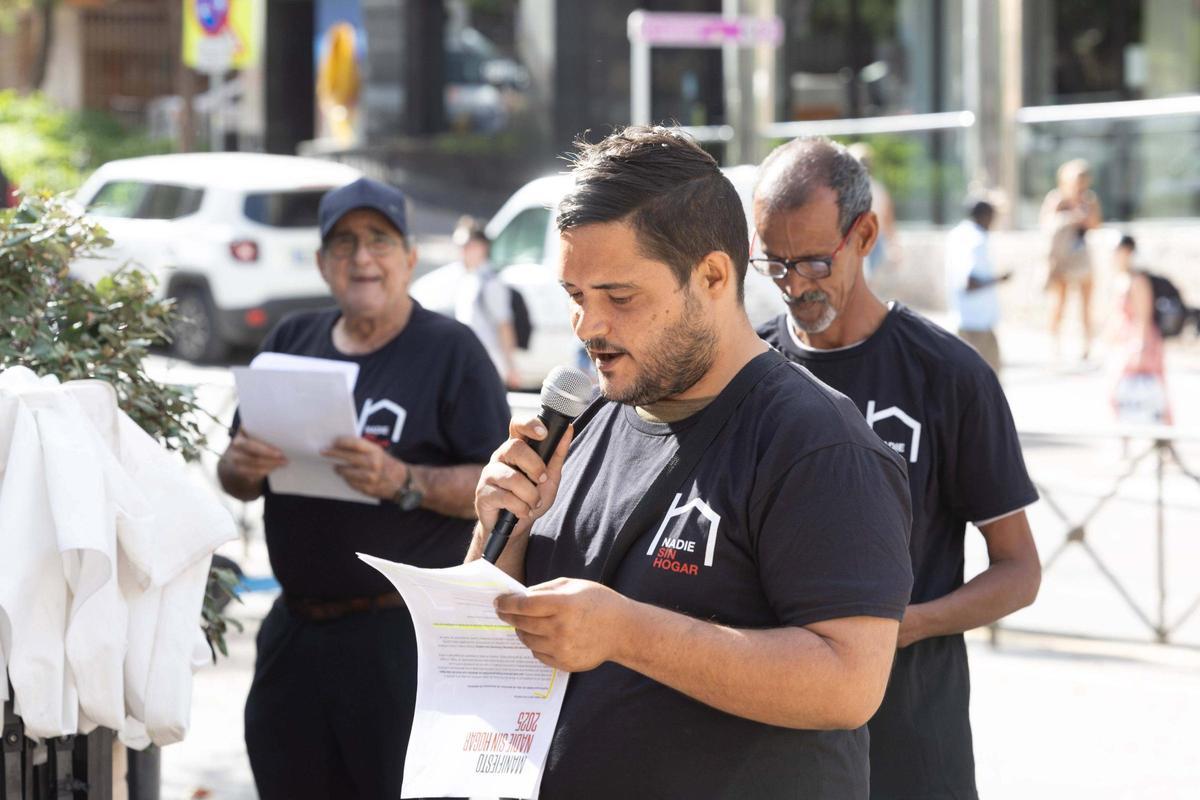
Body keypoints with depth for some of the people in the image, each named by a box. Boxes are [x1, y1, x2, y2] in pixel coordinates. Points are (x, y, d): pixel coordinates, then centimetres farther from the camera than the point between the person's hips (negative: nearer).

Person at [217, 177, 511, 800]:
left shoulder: (450, 350, -3)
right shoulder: (291, 342, 12)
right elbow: (236, 480, 16)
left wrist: (401, 481, -23)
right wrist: (243, 467, -7)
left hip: (405, 633, -5)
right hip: (295, 627, 6)